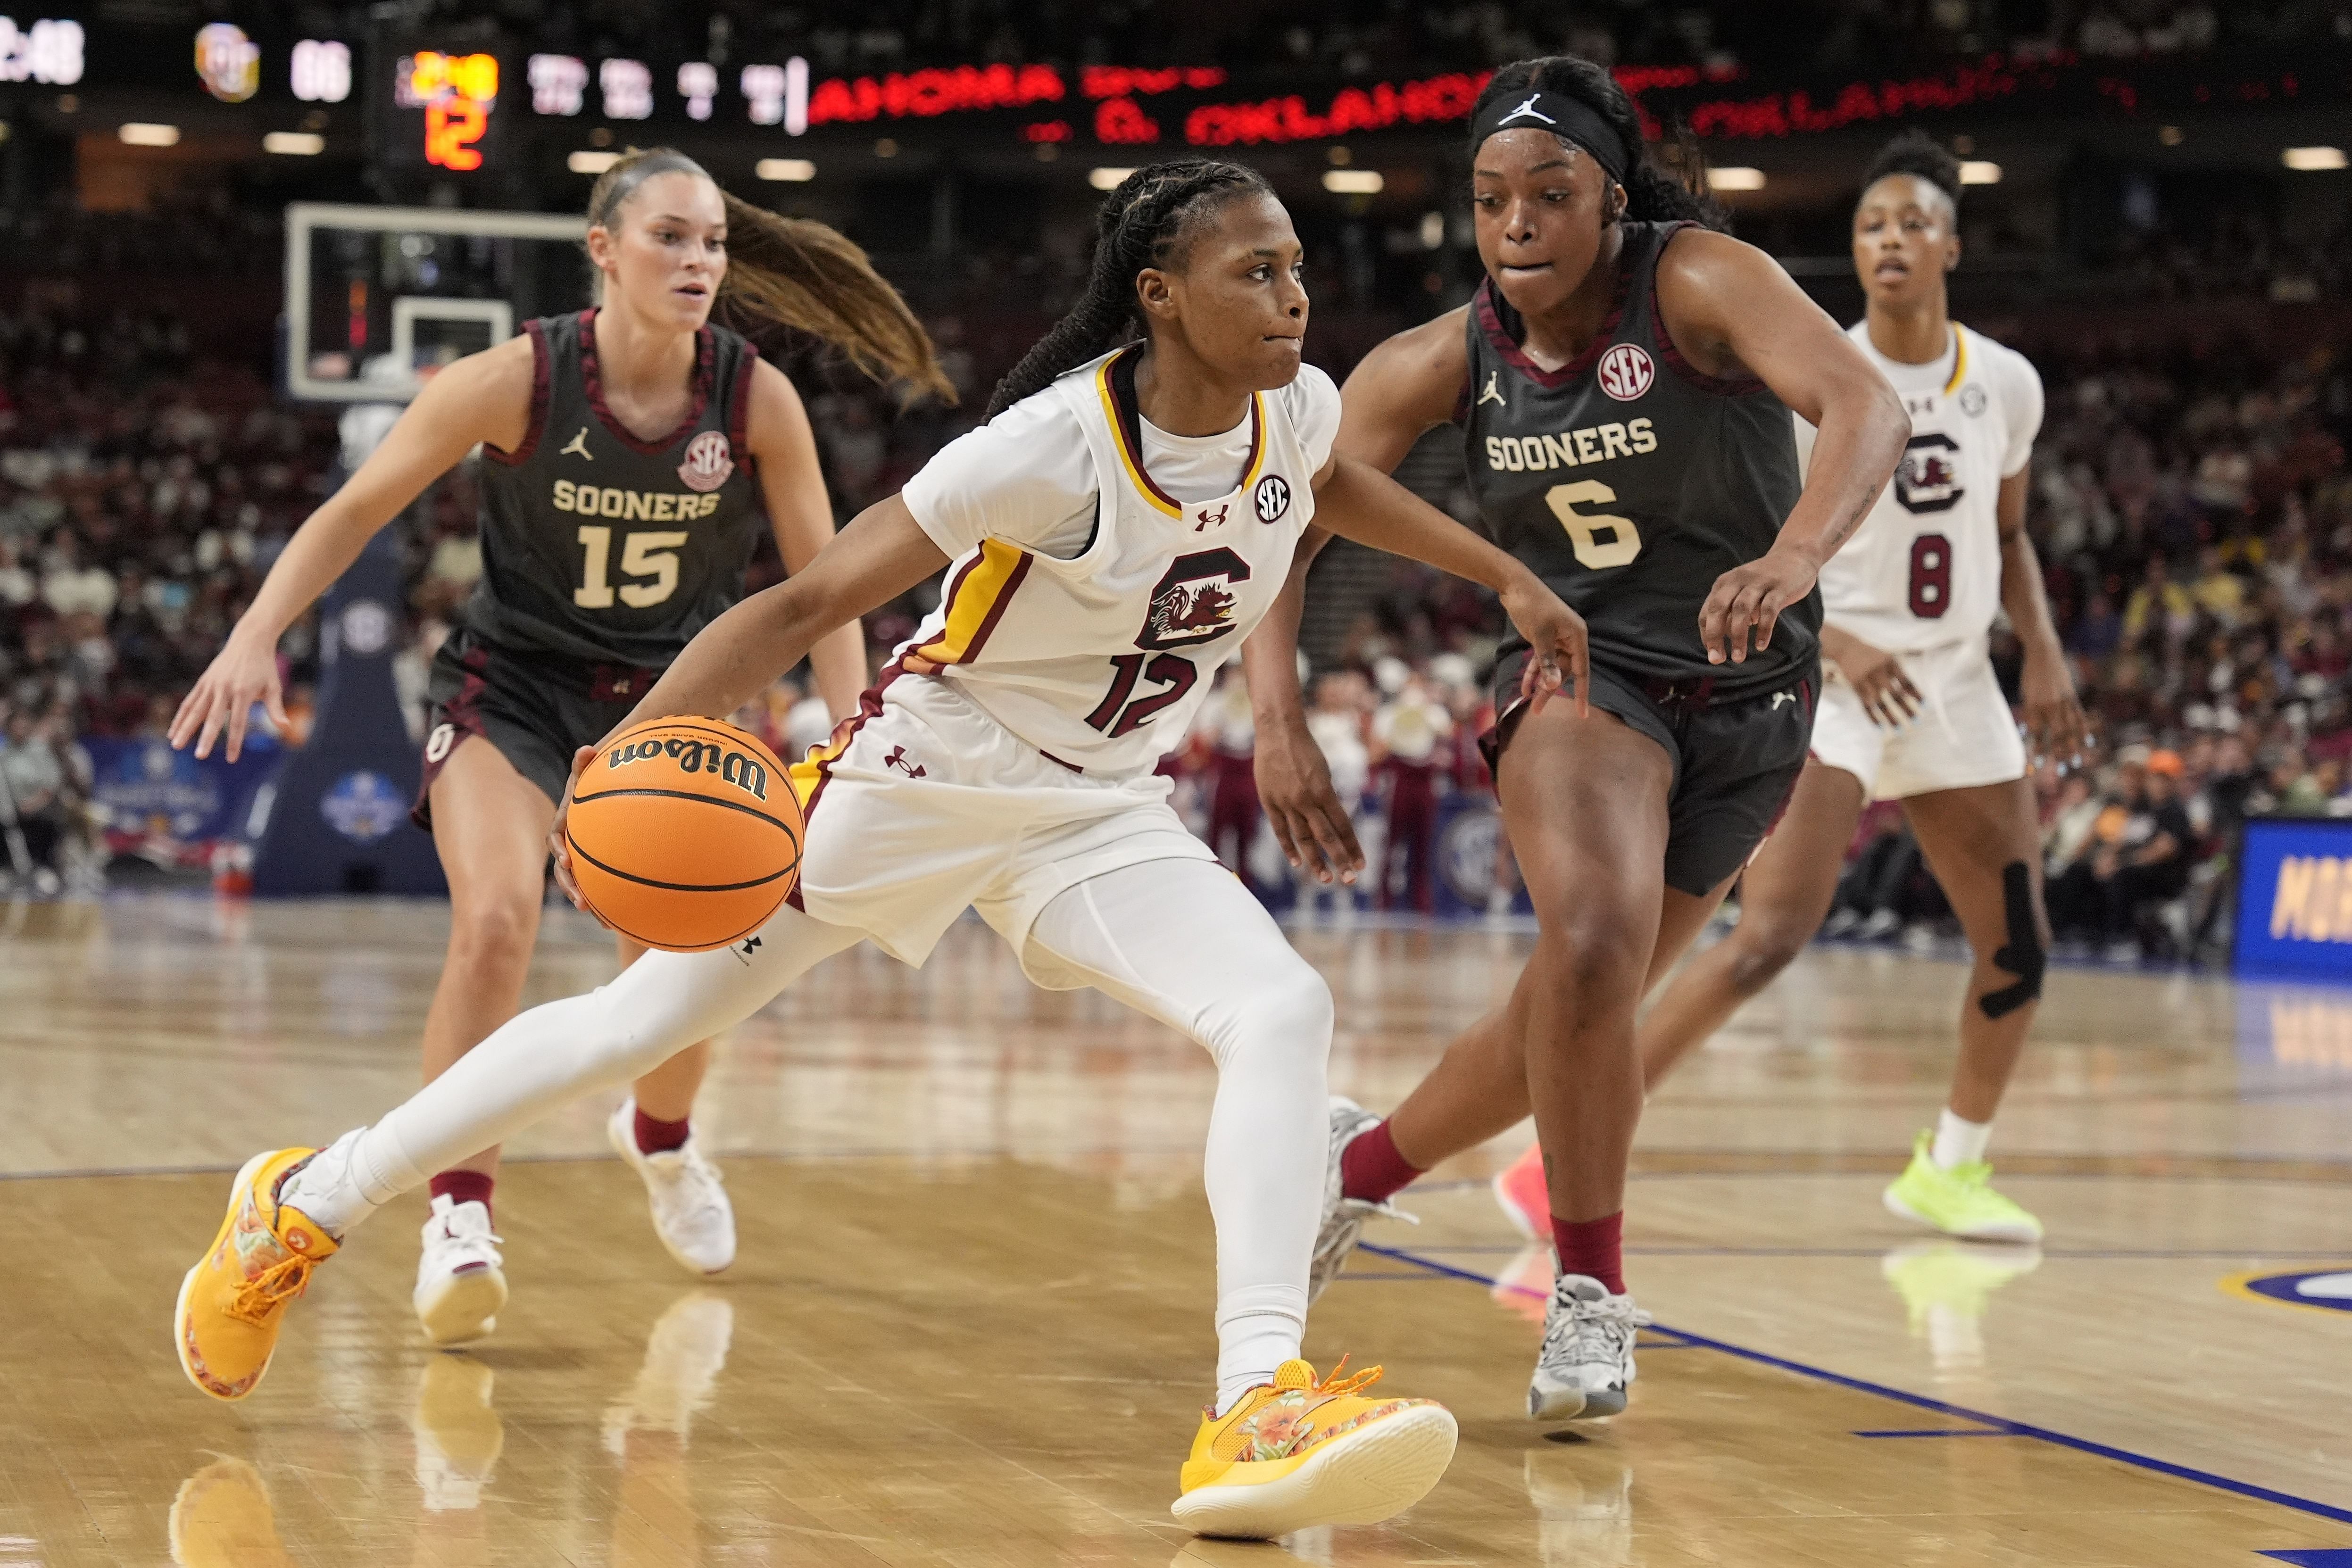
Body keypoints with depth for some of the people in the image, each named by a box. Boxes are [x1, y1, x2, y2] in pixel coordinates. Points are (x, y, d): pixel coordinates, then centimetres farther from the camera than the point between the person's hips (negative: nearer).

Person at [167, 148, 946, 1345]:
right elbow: (356, 511, -14)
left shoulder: (757, 401, -16)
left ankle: (660, 1139, 40)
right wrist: (259, 634, -26)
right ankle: (460, 1217, -15)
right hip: (512, 683, -2)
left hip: (671, 695, 2)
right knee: (496, 920, -26)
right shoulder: (519, 382, -21)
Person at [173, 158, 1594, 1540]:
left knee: (1286, 1014, -21)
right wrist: (636, 749, -38)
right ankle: (303, 1207, 22)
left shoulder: (1295, 410, -7)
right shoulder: (1060, 446, -28)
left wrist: (1510, 577, 19)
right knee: (637, 1025, 3)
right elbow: (808, 604, -27)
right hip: (925, 778, -5)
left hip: (1098, 812, 5)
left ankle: (1258, 1413, -30)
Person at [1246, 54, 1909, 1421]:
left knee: (1579, 1019, 11)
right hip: (1582, 675, 0)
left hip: (1748, 700, 0)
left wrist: (1793, 557, -56)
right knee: (1593, 950, -29)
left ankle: (1365, 1159, 39)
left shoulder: (1698, 284, -20)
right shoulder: (1444, 363, -10)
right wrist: (1278, 718, -25)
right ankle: (1591, 1292, -11)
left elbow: (1868, 405, -36)